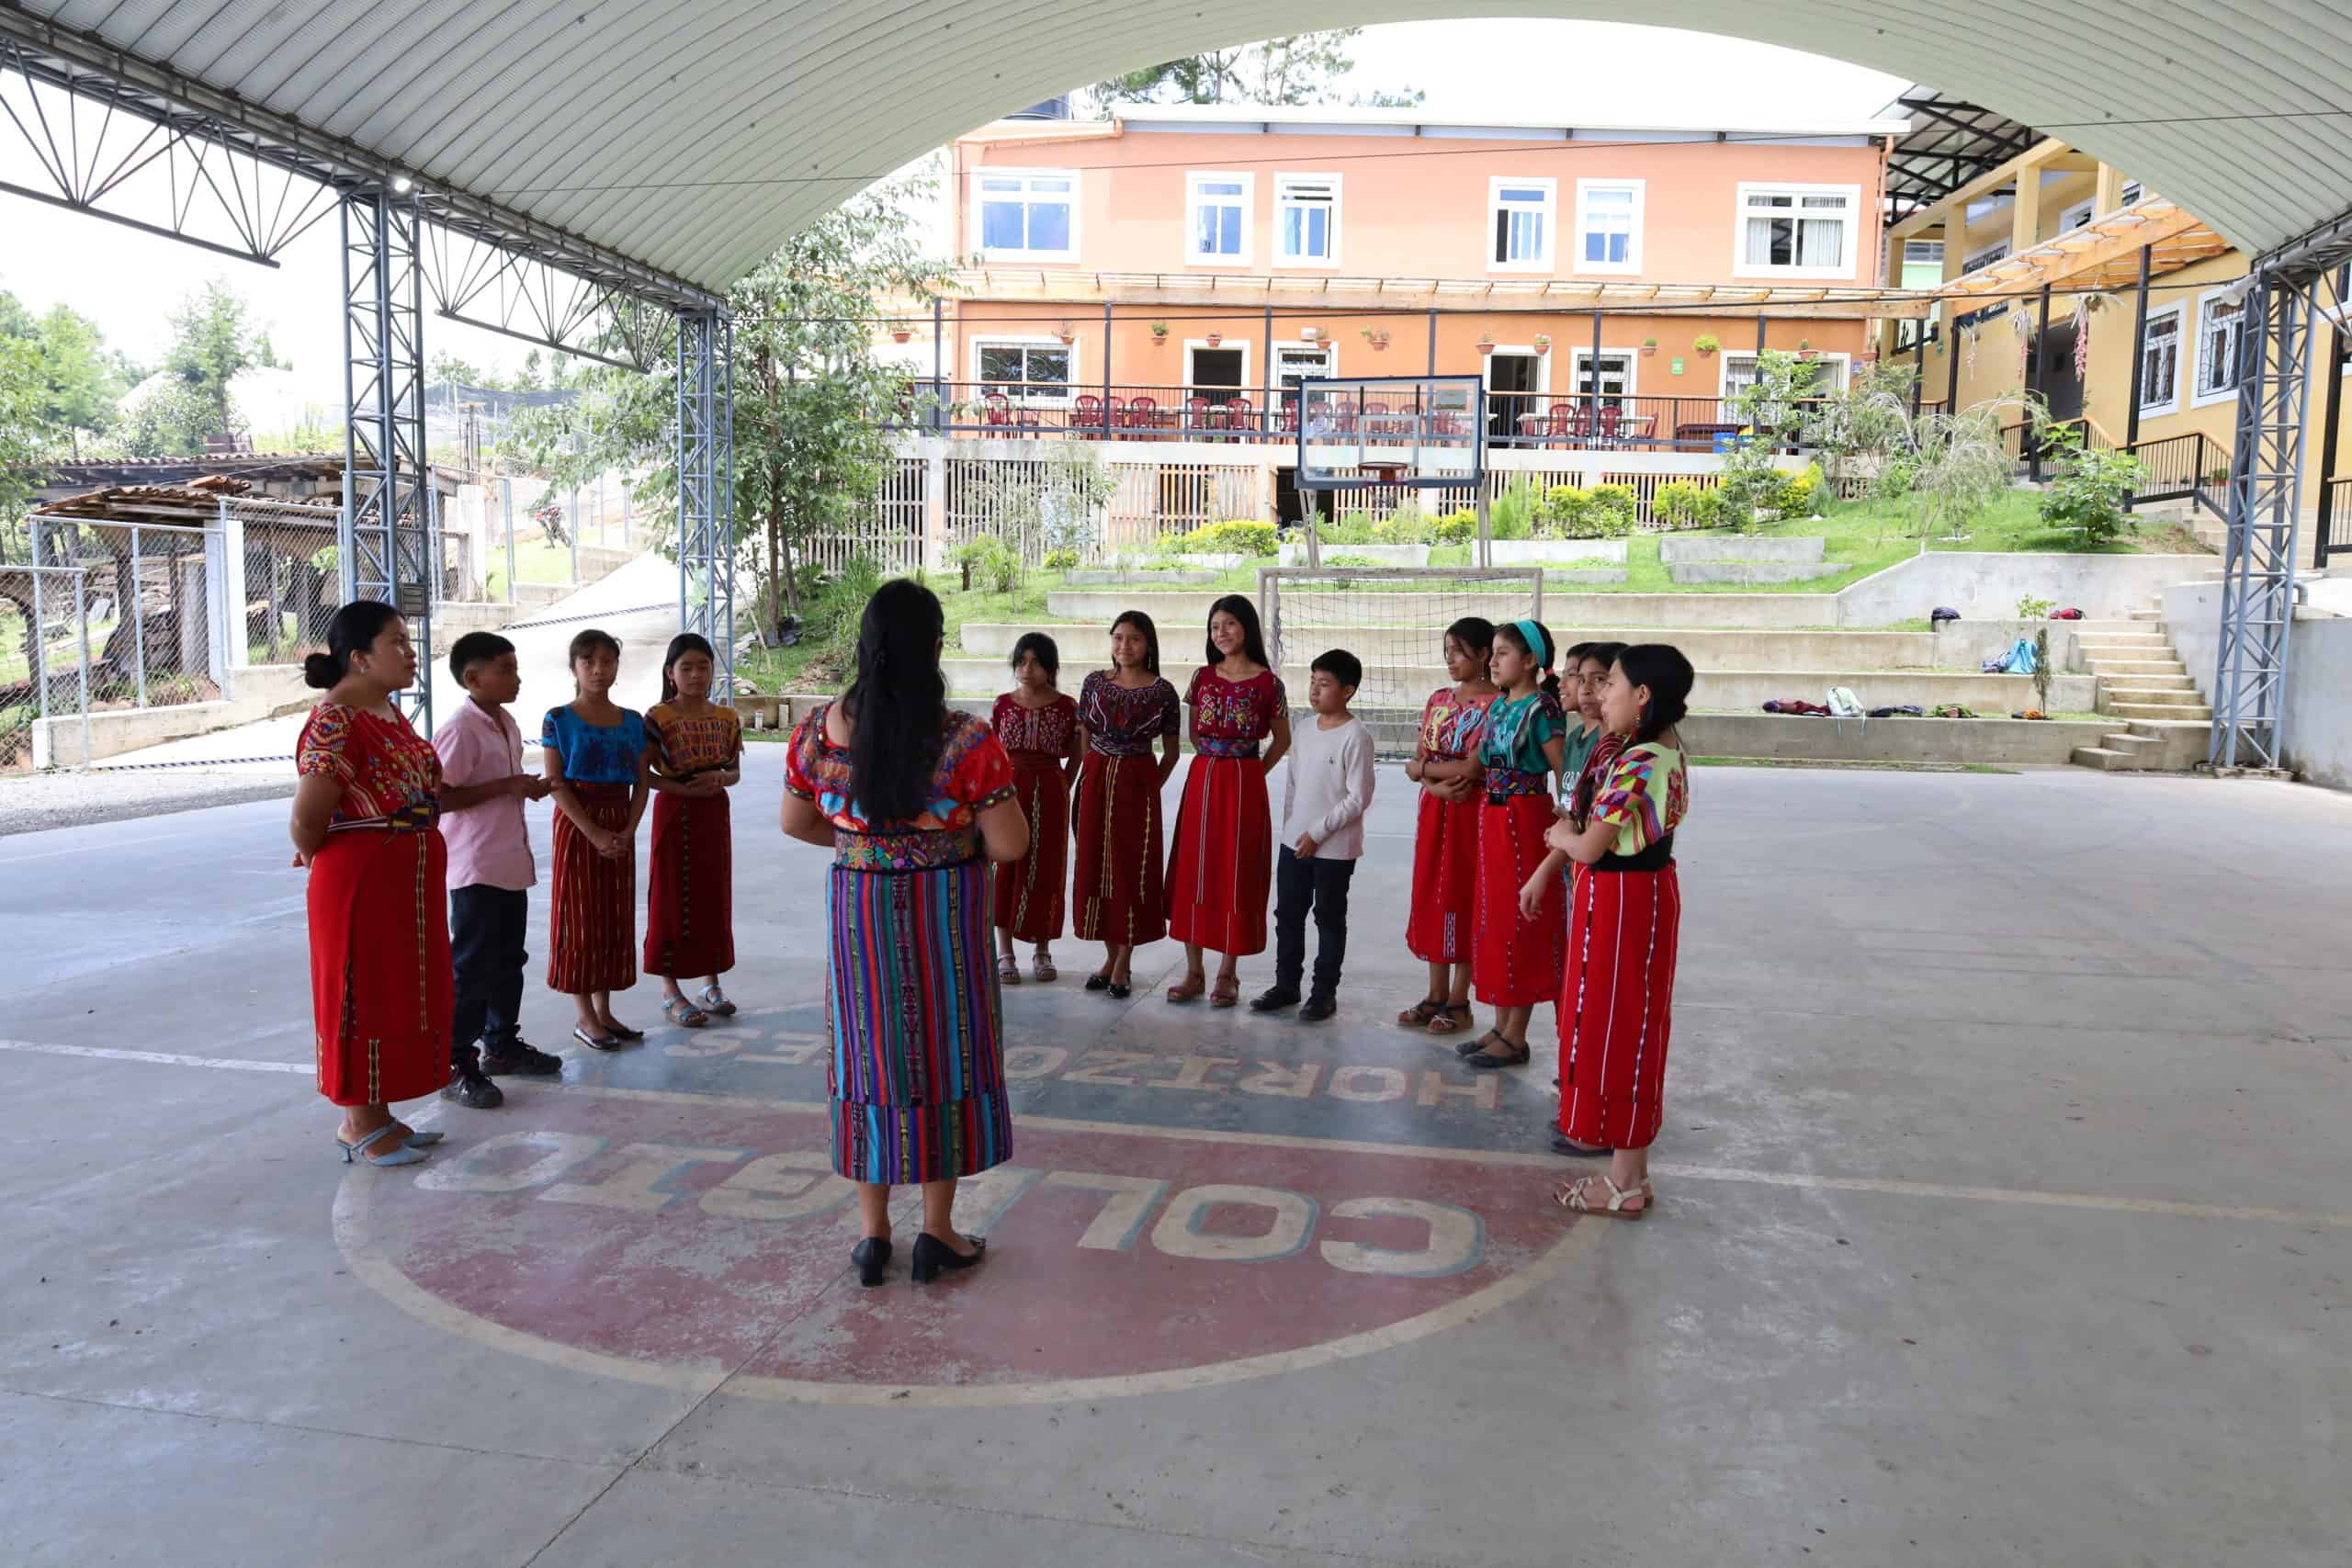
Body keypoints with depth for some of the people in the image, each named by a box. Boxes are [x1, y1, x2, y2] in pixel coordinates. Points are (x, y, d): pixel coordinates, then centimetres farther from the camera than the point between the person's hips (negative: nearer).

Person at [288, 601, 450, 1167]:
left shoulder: (389, 713, 9)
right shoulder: (334, 723, -19)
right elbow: (305, 822, -19)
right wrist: (331, 863, 0)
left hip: (407, 882, 9)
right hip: (361, 882, -9)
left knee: (399, 996, 15)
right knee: (364, 999, 3)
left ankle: (380, 1114, 27)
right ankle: (358, 1124, 16)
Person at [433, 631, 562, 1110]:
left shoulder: (507, 723, 11)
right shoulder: (460, 729, -17)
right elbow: (439, 797, -22)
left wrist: (527, 788, 4)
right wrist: (506, 787, -22)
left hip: (510, 863, 9)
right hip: (476, 869, -9)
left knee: (508, 960, 17)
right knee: (471, 965, -3)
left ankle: (501, 1044, 31)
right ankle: (455, 1064, 5)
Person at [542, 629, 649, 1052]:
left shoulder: (633, 722, 6)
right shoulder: (559, 720, -6)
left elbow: (640, 783, 5)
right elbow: (556, 784, -11)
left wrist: (628, 832, -9)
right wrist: (594, 833, -18)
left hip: (620, 829, 4)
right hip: (577, 825, -4)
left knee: (616, 916, 8)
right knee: (580, 917, 0)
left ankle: (604, 1010, 19)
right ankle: (585, 1018, 8)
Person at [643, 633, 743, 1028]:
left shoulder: (726, 719, 4)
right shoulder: (659, 718, -9)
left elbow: (735, 772, 10)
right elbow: (643, 774, -11)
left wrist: (718, 778, -12)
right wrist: (684, 789, -21)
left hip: (714, 814, 5)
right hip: (675, 813, -4)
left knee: (714, 897, 10)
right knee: (674, 898, 1)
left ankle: (710, 984, 23)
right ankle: (671, 992, 11)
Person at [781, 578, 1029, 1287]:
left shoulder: (819, 732, -8)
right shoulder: (967, 741, -19)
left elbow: (795, 822, 5)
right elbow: (1009, 846, -15)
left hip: (858, 911, 3)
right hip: (945, 914, -3)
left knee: (869, 1054, 14)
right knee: (943, 1054, 11)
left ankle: (872, 1233, 24)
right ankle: (937, 1231, 20)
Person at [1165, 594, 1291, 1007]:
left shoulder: (1267, 682, -4)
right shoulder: (1203, 676, 6)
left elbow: (1282, 740, 5)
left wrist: (1252, 771, 1)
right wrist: (1212, 765, 8)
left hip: (1244, 785, -4)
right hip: (1201, 781, 4)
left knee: (1237, 875, 1)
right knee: (1192, 871, 5)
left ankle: (1228, 973, 13)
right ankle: (1194, 971, 14)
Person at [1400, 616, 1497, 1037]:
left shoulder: (1494, 704, -12)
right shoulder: (1438, 699, 10)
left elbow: (1471, 768, -20)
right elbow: (1414, 766, 6)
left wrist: (1423, 765, -7)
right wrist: (1437, 782, -14)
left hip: (1469, 814, -7)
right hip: (1433, 812, 7)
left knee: (1461, 900, 0)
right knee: (1431, 897, 10)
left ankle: (1458, 1002, 11)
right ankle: (1436, 995, 21)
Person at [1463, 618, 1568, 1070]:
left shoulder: (1540, 708, -13)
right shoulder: (1497, 706, 11)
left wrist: (1560, 829, -17)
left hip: (1525, 820, -8)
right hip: (1491, 817, 8)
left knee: (1520, 923, -1)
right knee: (1494, 918, 13)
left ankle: (1516, 1038, 8)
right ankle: (1502, 1025, 24)